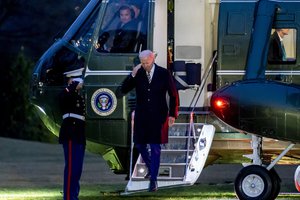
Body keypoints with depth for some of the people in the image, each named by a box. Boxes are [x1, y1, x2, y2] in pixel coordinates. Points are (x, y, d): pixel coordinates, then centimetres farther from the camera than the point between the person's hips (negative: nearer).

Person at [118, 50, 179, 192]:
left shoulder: (164, 74, -5)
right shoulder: (138, 74, 0)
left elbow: (173, 95, 1)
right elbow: (123, 90, -4)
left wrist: (172, 114, -3)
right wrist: (132, 75, -17)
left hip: (158, 117, -3)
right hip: (141, 116, 3)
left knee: (155, 148, -5)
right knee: (140, 145, 9)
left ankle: (153, 180, -2)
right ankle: (150, 167, 36)